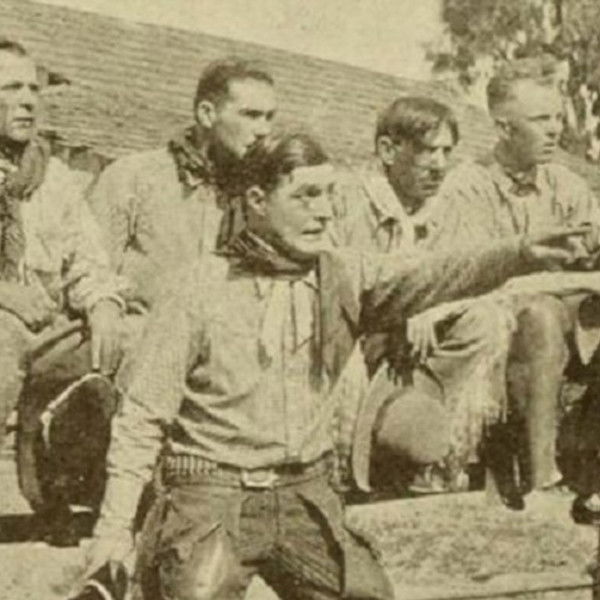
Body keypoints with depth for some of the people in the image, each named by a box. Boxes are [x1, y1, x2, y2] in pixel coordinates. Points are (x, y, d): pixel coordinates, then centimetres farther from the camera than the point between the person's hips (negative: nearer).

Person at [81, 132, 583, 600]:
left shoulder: (343, 276, 3)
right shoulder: (200, 289, -6)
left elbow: (430, 277, -12)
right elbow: (142, 415, -4)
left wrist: (521, 254, -30)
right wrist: (115, 527, -8)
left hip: (307, 495, 4)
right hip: (213, 495, -3)